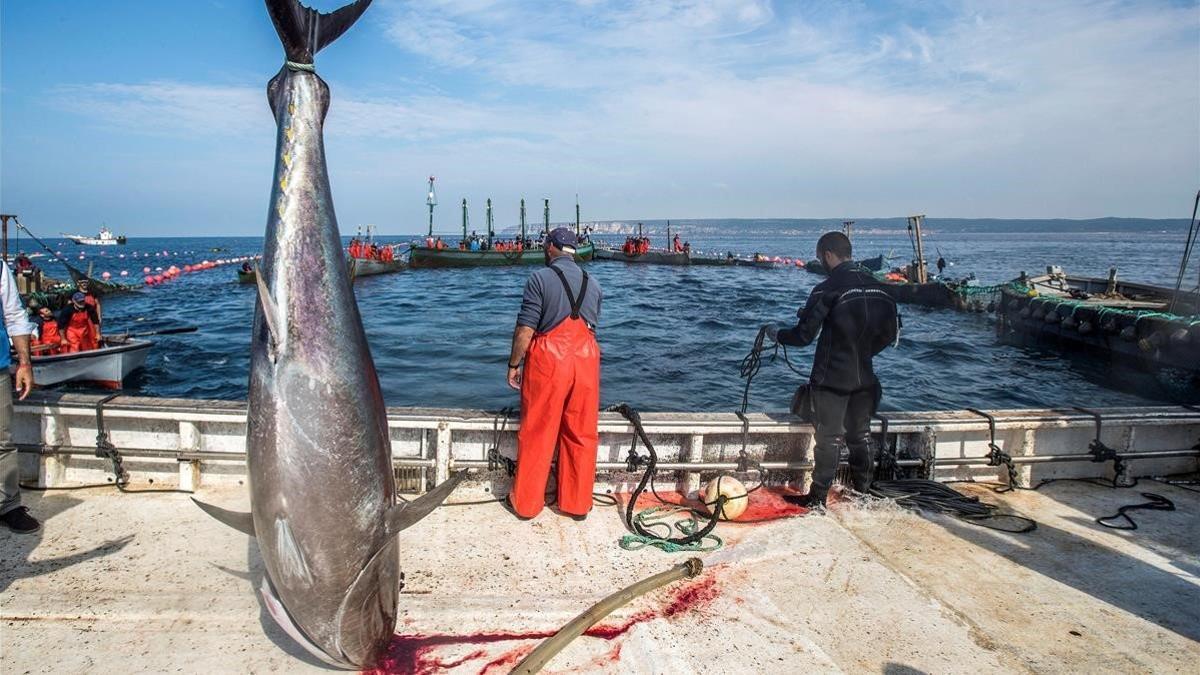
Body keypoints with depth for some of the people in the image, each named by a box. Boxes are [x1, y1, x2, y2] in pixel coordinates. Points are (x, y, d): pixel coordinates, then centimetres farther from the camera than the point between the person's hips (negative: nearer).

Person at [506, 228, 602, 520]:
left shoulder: (540, 279, -7)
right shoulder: (592, 284, 10)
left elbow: (525, 330, -11)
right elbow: (591, 326, 13)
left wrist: (514, 365, -2)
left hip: (548, 360, -4)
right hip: (586, 359, 4)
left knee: (537, 434, 7)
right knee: (581, 435, 11)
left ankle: (526, 503, 19)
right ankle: (578, 504, 21)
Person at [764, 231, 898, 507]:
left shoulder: (828, 289, -16)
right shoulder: (878, 287, 4)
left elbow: (804, 336, -15)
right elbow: (891, 332, 12)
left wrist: (776, 334, 3)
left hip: (832, 378, -6)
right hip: (865, 377, 6)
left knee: (829, 438, 1)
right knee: (861, 435, 17)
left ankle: (818, 498, 9)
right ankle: (863, 493, 28)